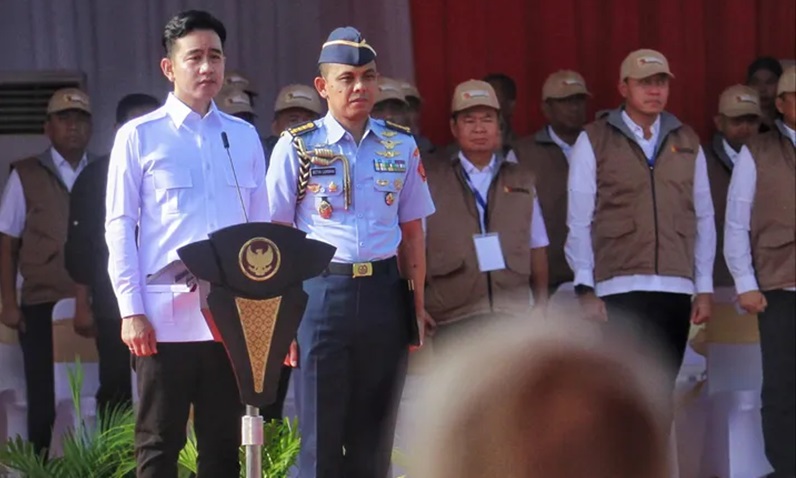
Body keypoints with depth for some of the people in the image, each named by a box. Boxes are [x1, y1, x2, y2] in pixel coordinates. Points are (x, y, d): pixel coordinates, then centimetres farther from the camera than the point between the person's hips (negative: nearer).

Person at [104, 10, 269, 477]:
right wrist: (131, 310, -9)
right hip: (166, 317, -3)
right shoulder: (139, 136, 0)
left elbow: (261, 225, 13)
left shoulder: (244, 136, 11)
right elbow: (119, 226, -2)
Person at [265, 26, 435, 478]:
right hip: (322, 289, -3)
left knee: (375, 432, 8)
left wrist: (418, 304, 7)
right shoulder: (297, 147, -1)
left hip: (383, 292, 3)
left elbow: (412, 231, 12)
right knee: (321, 432, 0)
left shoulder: (401, 145, 8)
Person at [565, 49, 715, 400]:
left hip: (675, 289, 3)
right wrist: (586, 288, -5)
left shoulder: (687, 143, 13)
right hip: (619, 289, -3)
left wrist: (704, 288, 10)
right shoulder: (593, 142, 4)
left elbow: (703, 219, 14)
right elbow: (579, 222, 1)